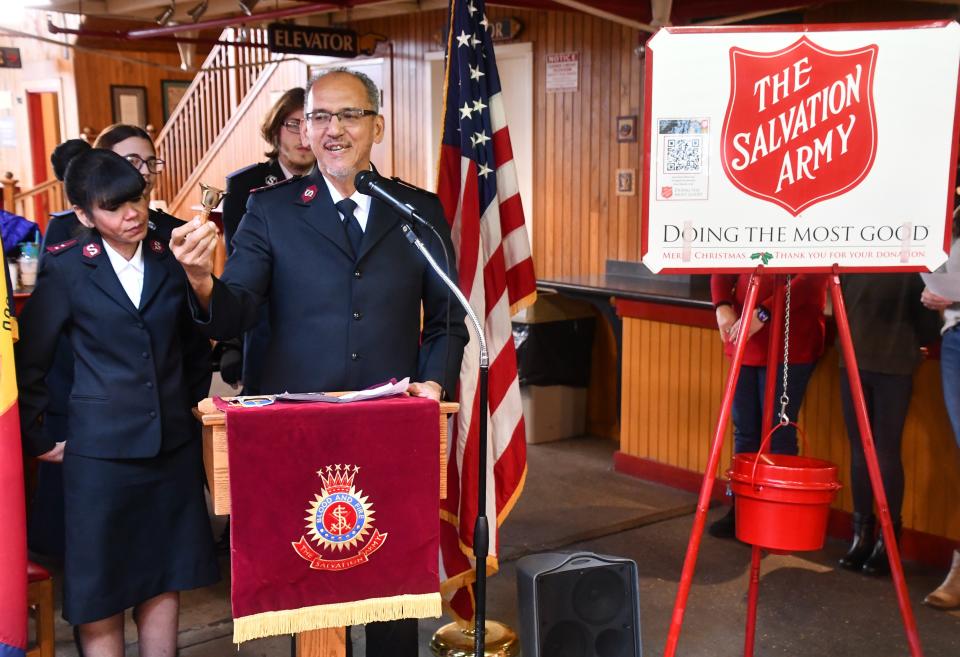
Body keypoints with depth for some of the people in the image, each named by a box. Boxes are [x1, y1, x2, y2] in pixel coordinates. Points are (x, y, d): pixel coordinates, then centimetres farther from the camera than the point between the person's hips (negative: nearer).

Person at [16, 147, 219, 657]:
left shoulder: (172, 259, 4)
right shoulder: (65, 267, -6)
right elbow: (28, 361, -1)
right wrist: (39, 439, 1)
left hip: (173, 447, 3)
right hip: (100, 451, -3)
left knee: (166, 581, 13)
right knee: (100, 597, 6)